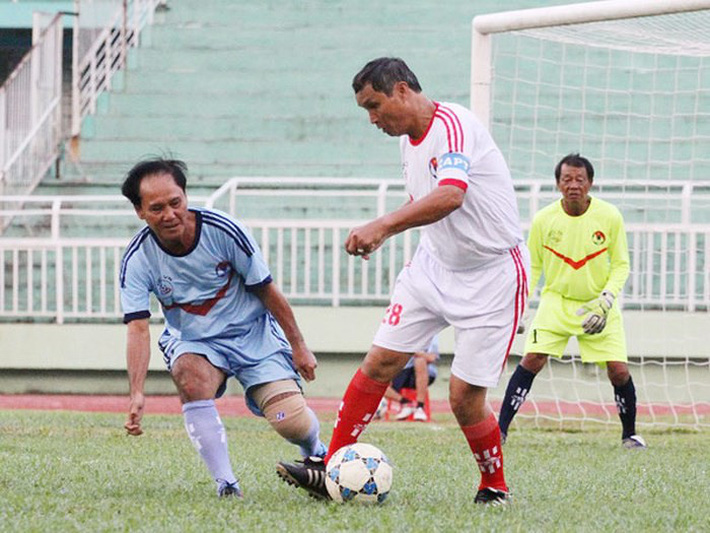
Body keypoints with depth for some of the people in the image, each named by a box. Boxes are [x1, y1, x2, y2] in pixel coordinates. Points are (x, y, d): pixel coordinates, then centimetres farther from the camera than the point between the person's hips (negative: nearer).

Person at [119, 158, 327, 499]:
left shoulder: (223, 230, -20)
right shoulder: (137, 259, -17)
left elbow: (267, 291, -8)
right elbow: (138, 329, -23)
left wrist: (298, 346, -2)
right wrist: (137, 393, -36)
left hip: (254, 334, -1)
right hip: (192, 341, 1)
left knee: (292, 422, -15)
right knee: (191, 377, -36)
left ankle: (317, 455, 24)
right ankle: (226, 483, -28)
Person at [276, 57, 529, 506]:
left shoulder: (452, 125, -23)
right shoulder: (409, 138, 5)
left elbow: (451, 196, -41)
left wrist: (383, 226, -48)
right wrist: (384, 232, 7)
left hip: (492, 274, -8)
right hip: (434, 266, 8)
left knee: (465, 397, -8)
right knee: (379, 364, -2)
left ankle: (495, 487, 14)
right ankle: (329, 470, 1)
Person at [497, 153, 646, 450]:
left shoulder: (610, 217, -11)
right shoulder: (543, 219, -9)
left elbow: (621, 265, -2)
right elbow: (532, 266, 4)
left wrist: (606, 299, -17)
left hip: (598, 306, 0)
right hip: (556, 300, 0)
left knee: (618, 370, -8)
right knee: (533, 359, -18)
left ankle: (629, 434, 15)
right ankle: (500, 429, -12)